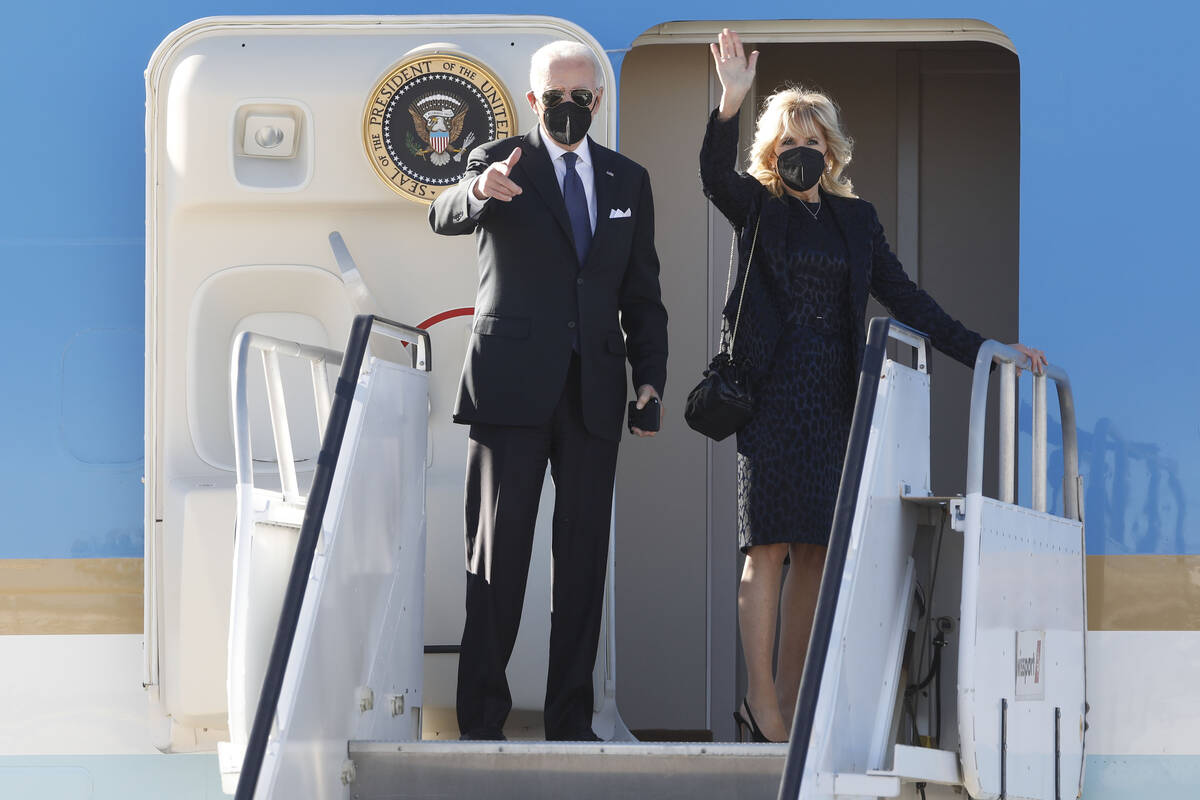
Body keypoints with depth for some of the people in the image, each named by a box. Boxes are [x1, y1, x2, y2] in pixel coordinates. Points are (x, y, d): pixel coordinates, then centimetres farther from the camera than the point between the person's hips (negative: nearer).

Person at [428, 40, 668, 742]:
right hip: (512, 386, -3)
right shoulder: (501, 163, 2)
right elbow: (445, 216, -19)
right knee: (498, 552, -3)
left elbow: (642, 294, 15)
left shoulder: (628, 181, 13)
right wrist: (479, 191, -42)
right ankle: (482, 719, 1)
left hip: (594, 392, 4)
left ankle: (572, 718, 11)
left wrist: (651, 378, 2)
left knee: (585, 555, 5)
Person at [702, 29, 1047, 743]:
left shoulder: (856, 218, 16)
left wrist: (982, 349, 8)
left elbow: (903, 297, 15)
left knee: (815, 549, 2)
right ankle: (762, 706, -6)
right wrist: (731, 100, -30)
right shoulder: (758, 207, 5)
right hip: (772, 395, -4)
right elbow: (715, 173, -15)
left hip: (833, 401, 4)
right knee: (769, 548, -7)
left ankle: (789, 703, 6)